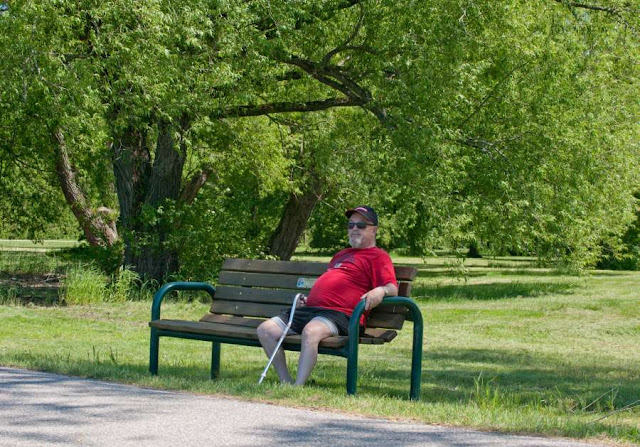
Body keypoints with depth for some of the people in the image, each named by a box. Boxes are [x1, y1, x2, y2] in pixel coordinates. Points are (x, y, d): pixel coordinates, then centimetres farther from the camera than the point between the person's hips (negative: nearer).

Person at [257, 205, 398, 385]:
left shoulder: (378, 256, 7)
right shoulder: (341, 255, 34)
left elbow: (392, 288, -7)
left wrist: (380, 291, -29)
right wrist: (307, 299, 32)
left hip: (339, 313, -9)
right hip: (310, 309, 9)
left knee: (311, 331, -40)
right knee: (265, 330, -5)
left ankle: (299, 386, -38)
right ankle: (286, 383, -7)